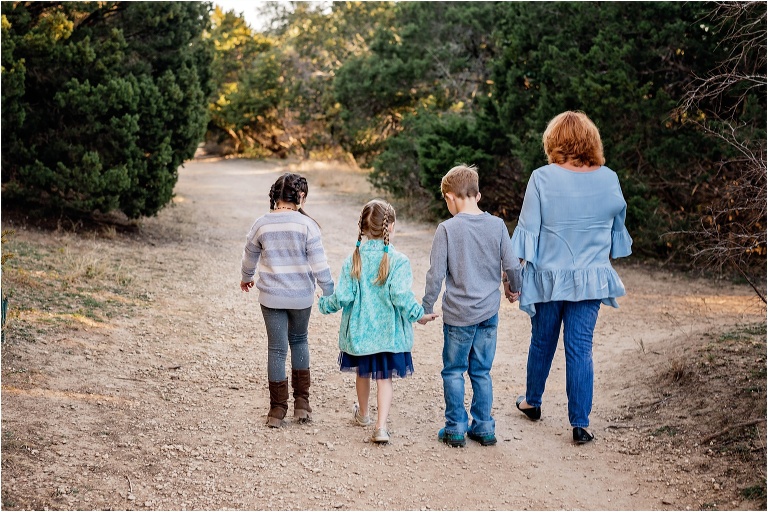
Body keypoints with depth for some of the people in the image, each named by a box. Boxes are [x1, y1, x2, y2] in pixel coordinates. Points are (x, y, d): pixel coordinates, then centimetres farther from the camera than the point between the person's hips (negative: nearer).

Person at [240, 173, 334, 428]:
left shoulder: (261, 224, -4)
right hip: (301, 296, -1)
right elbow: (319, 264, -11)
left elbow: (250, 258, 11)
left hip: (271, 297, 1)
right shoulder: (306, 224, -12)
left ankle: (277, 410, 11)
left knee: (277, 349, 7)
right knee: (299, 340, 20)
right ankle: (301, 403, 19)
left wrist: (246, 279, 30)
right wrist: (331, 293, 0)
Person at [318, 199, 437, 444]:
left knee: (363, 372, 22)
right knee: (384, 378, 4)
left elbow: (343, 297, -7)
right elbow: (401, 297, -21)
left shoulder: (353, 260, -6)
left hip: (359, 330, 3)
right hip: (389, 332, -3)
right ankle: (381, 426, -8)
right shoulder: (398, 261, -15)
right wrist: (419, 314, -6)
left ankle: (363, 414, 43)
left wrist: (324, 304, 11)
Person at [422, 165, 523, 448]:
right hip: (489, 312, 3)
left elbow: (436, 274, -11)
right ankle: (484, 427, 18)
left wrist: (426, 307, 1)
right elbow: (512, 266, 0)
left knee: (454, 371, 10)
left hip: (458, 314, -3)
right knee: (482, 372, 14)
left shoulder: (447, 229, -12)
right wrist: (515, 288, 21)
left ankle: (456, 429, 13)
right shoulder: (497, 225, -3)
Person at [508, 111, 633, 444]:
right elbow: (618, 227, 11)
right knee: (581, 348, 4)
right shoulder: (609, 179, -2)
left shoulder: (542, 179, -12)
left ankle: (532, 402, 37)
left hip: (548, 278, -1)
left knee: (542, 342, 17)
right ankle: (580, 424, 5)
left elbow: (528, 230, -11)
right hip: (591, 279, 1)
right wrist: (605, 260, 27)